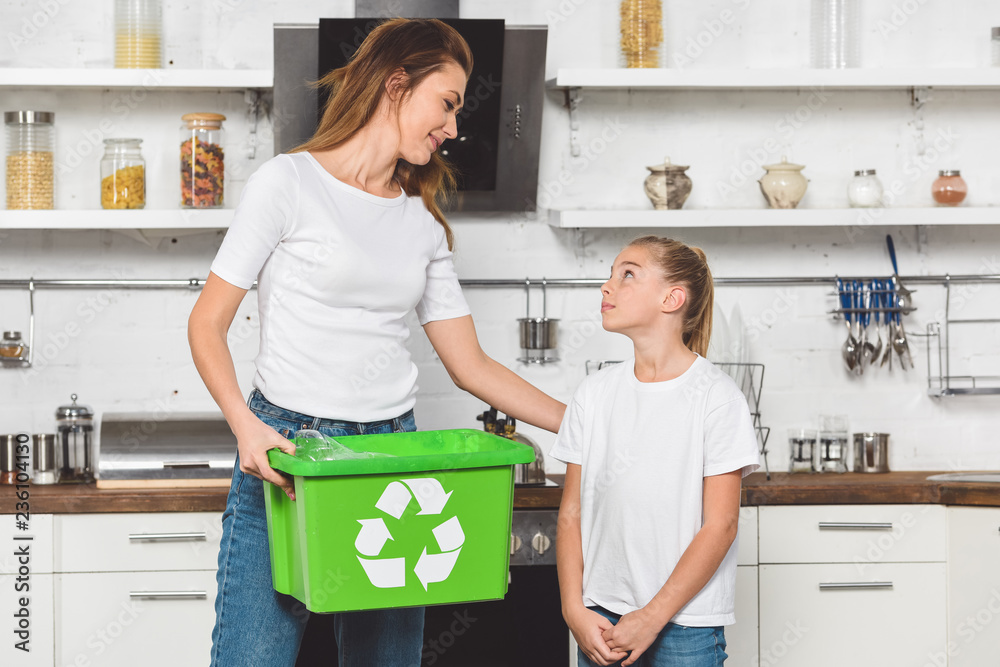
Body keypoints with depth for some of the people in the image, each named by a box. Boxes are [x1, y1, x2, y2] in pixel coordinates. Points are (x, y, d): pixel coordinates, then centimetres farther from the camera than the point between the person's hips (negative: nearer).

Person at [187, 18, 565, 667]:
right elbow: (208, 323, -3)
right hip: (284, 452, -5)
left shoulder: (423, 220, 13)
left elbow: (471, 365, 14)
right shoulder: (289, 182, -2)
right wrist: (246, 426, -20)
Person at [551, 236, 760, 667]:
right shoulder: (595, 392, 5)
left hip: (685, 626, -3)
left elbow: (720, 526, -9)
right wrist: (574, 610, -5)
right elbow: (572, 512, 5)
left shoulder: (716, 396, -7)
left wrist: (652, 617, -13)